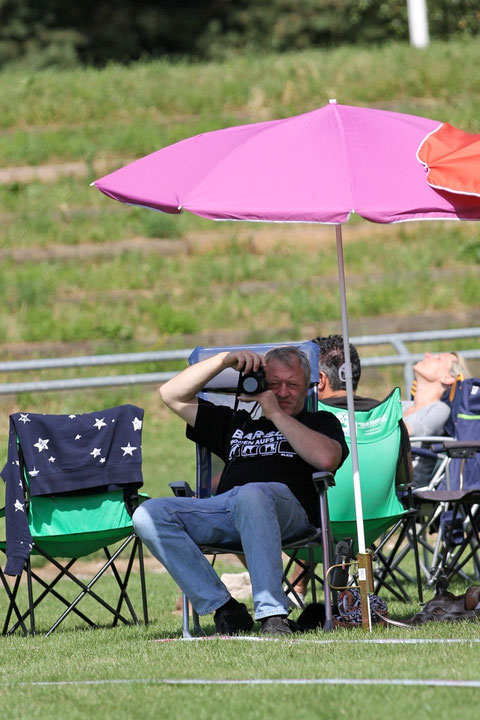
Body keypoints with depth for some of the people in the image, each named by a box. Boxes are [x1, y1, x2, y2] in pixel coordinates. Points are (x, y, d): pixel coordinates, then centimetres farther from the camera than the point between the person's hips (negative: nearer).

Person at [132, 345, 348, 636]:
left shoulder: (319, 423, 27)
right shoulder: (237, 423, 37)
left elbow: (326, 458, 2)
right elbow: (172, 395, 34)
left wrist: (276, 414, 7)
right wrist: (225, 360, 23)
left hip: (289, 507, -5)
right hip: (223, 509, 5)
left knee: (251, 495, -43)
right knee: (148, 516, -21)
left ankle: (273, 614, -48)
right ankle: (224, 609, -26)